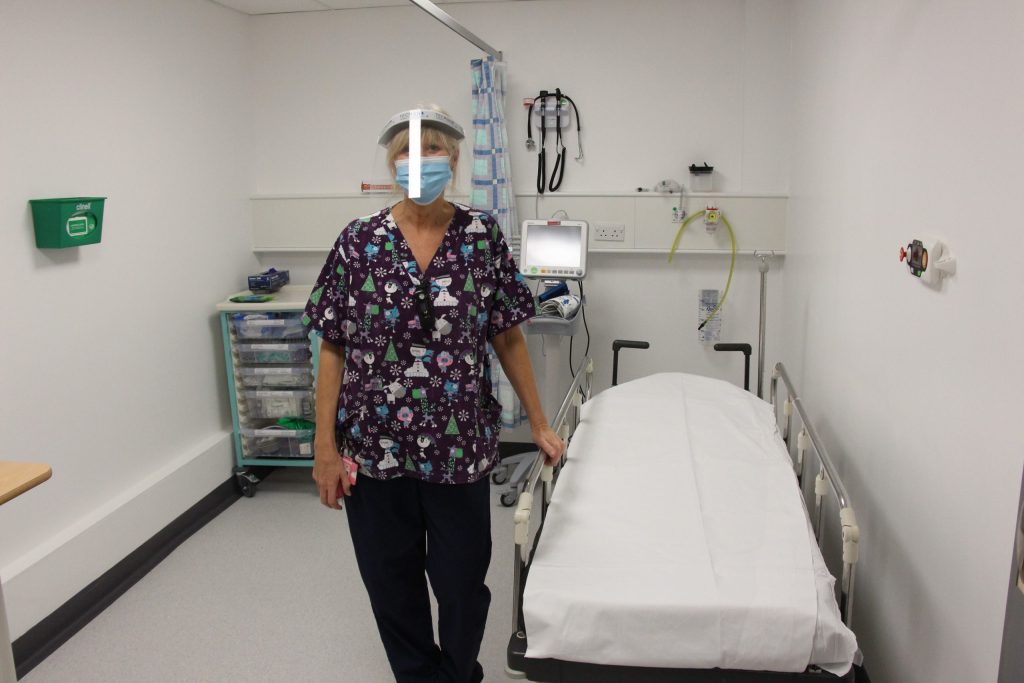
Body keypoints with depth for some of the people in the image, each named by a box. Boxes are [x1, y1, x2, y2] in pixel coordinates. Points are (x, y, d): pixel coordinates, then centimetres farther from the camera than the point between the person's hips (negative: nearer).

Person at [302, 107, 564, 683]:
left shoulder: (483, 236, -2)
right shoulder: (359, 241, -2)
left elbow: (508, 338, 3)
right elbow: (334, 349, -1)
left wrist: (539, 424, 5)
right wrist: (326, 447, -4)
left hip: (460, 442, 0)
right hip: (374, 446, 1)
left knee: (462, 580, 11)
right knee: (391, 581, 15)